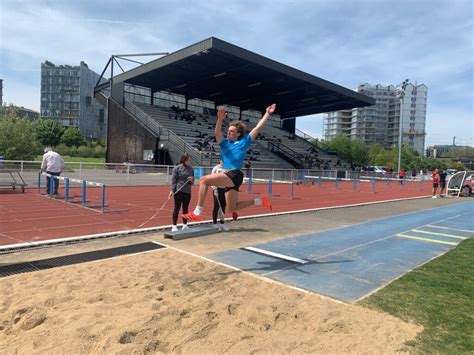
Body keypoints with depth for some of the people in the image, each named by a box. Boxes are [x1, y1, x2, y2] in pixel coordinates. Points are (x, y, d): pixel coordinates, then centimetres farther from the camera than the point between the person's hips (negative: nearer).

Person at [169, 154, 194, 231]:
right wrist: (172, 190, -15)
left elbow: (192, 182, 16)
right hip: (179, 191, -5)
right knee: (177, 208, -2)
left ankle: (185, 225, 22)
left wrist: (191, 180, -6)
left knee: (185, 208, 11)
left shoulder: (191, 169, 10)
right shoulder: (177, 168, -5)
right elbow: (173, 180, -7)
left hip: (187, 191, 5)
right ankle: (174, 226, 4)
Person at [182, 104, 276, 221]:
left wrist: (267, 113, 4)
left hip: (235, 175, -7)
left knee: (204, 180, -19)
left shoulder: (244, 142, 7)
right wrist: (220, 119, -20)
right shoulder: (224, 143, 16)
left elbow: (258, 128, 7)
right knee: (232, 209, 13)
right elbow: (217, 133, -3)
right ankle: (259, 201, 23)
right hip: (229, 176, 8)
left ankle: (197, 212, -18)